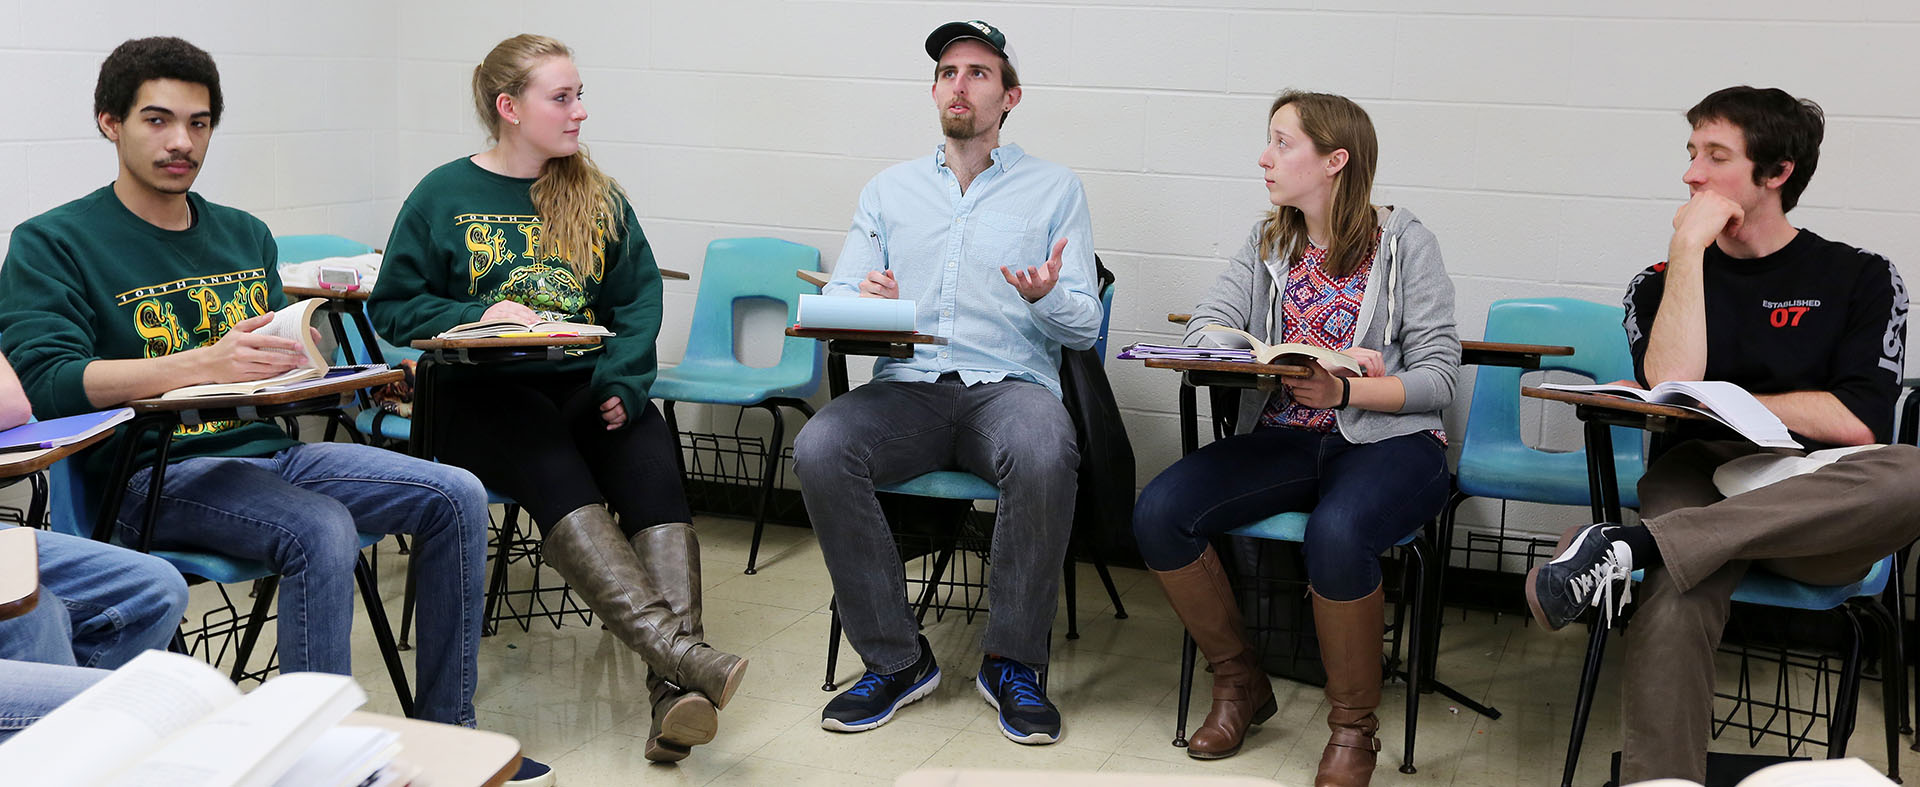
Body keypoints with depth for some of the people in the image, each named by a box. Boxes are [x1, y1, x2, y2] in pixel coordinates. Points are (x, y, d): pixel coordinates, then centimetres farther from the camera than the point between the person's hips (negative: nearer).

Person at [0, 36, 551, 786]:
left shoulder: (244, 236, 18)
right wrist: (206, 365, -30)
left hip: (265, 450, 6)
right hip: (152, 473, -6)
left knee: (456, 496, -10)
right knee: (322, 529, -34)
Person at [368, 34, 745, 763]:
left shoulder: (597, 196, 17)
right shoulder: (444, 196, 8)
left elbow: (639, 297, 10)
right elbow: (394, 304, 7)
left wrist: (623, 380, -8)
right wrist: (480, 315, -11)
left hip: (586, 382, 3)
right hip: (484, 390, -2)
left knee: (653, 465, -29)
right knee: (557, 474, -35)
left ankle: (676, 689, -44)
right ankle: (675, 647, -48)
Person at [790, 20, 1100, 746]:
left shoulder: (1054, 190, 14)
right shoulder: (887, 190, 20)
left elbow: (1085, 326, 8)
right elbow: (835, 302, 13)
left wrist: (1048, 296, -16)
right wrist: (864, 306, -12)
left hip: (1011, 382, -2)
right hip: (908, 387, 2)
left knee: (1044, 455, -37)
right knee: (819, 450, -29)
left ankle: (1013, 663, -17)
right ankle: (895, 659, -14)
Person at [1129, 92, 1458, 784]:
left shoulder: (1404, 242, 0)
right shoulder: (1268, 243, 13)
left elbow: (1438, 376, -6)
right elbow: (1204, 330, -2)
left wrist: (1342, 390, -23)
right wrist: (1298, 361, -18)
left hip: (1387, 440, -4)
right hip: (1282, 438, 4)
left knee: (1336, 533, -38)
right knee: (1158, 511, -21)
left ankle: (1353, 728, -13)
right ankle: (1239, 682, 1)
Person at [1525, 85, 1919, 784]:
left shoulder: (1861, 279, 11)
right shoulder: (1662, 285, 16)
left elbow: (1857, 423, -3)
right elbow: (1669, 385, -6)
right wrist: (1688, 245, -3)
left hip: (1815, 509, 0)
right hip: (1695, 485, 0)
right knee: (1674, 607, -38)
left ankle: (1627, 545, -40)